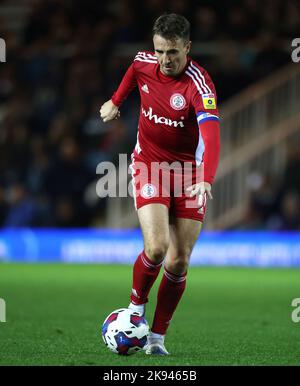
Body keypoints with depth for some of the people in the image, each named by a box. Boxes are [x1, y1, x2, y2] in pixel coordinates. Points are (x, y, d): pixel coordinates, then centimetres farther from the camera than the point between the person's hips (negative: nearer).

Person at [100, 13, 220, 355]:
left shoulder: (199, 84, -24)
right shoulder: (144, 63, -9)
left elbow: (211, 133, -38)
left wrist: (206, 180, -52)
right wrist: (116, 101, 30)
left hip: (189, 171, -1)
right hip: (149, 165, 1)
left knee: (178, 262, -2)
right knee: (156, 248, -19)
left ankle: (158, 336, 14)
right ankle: (136, 306, 9)